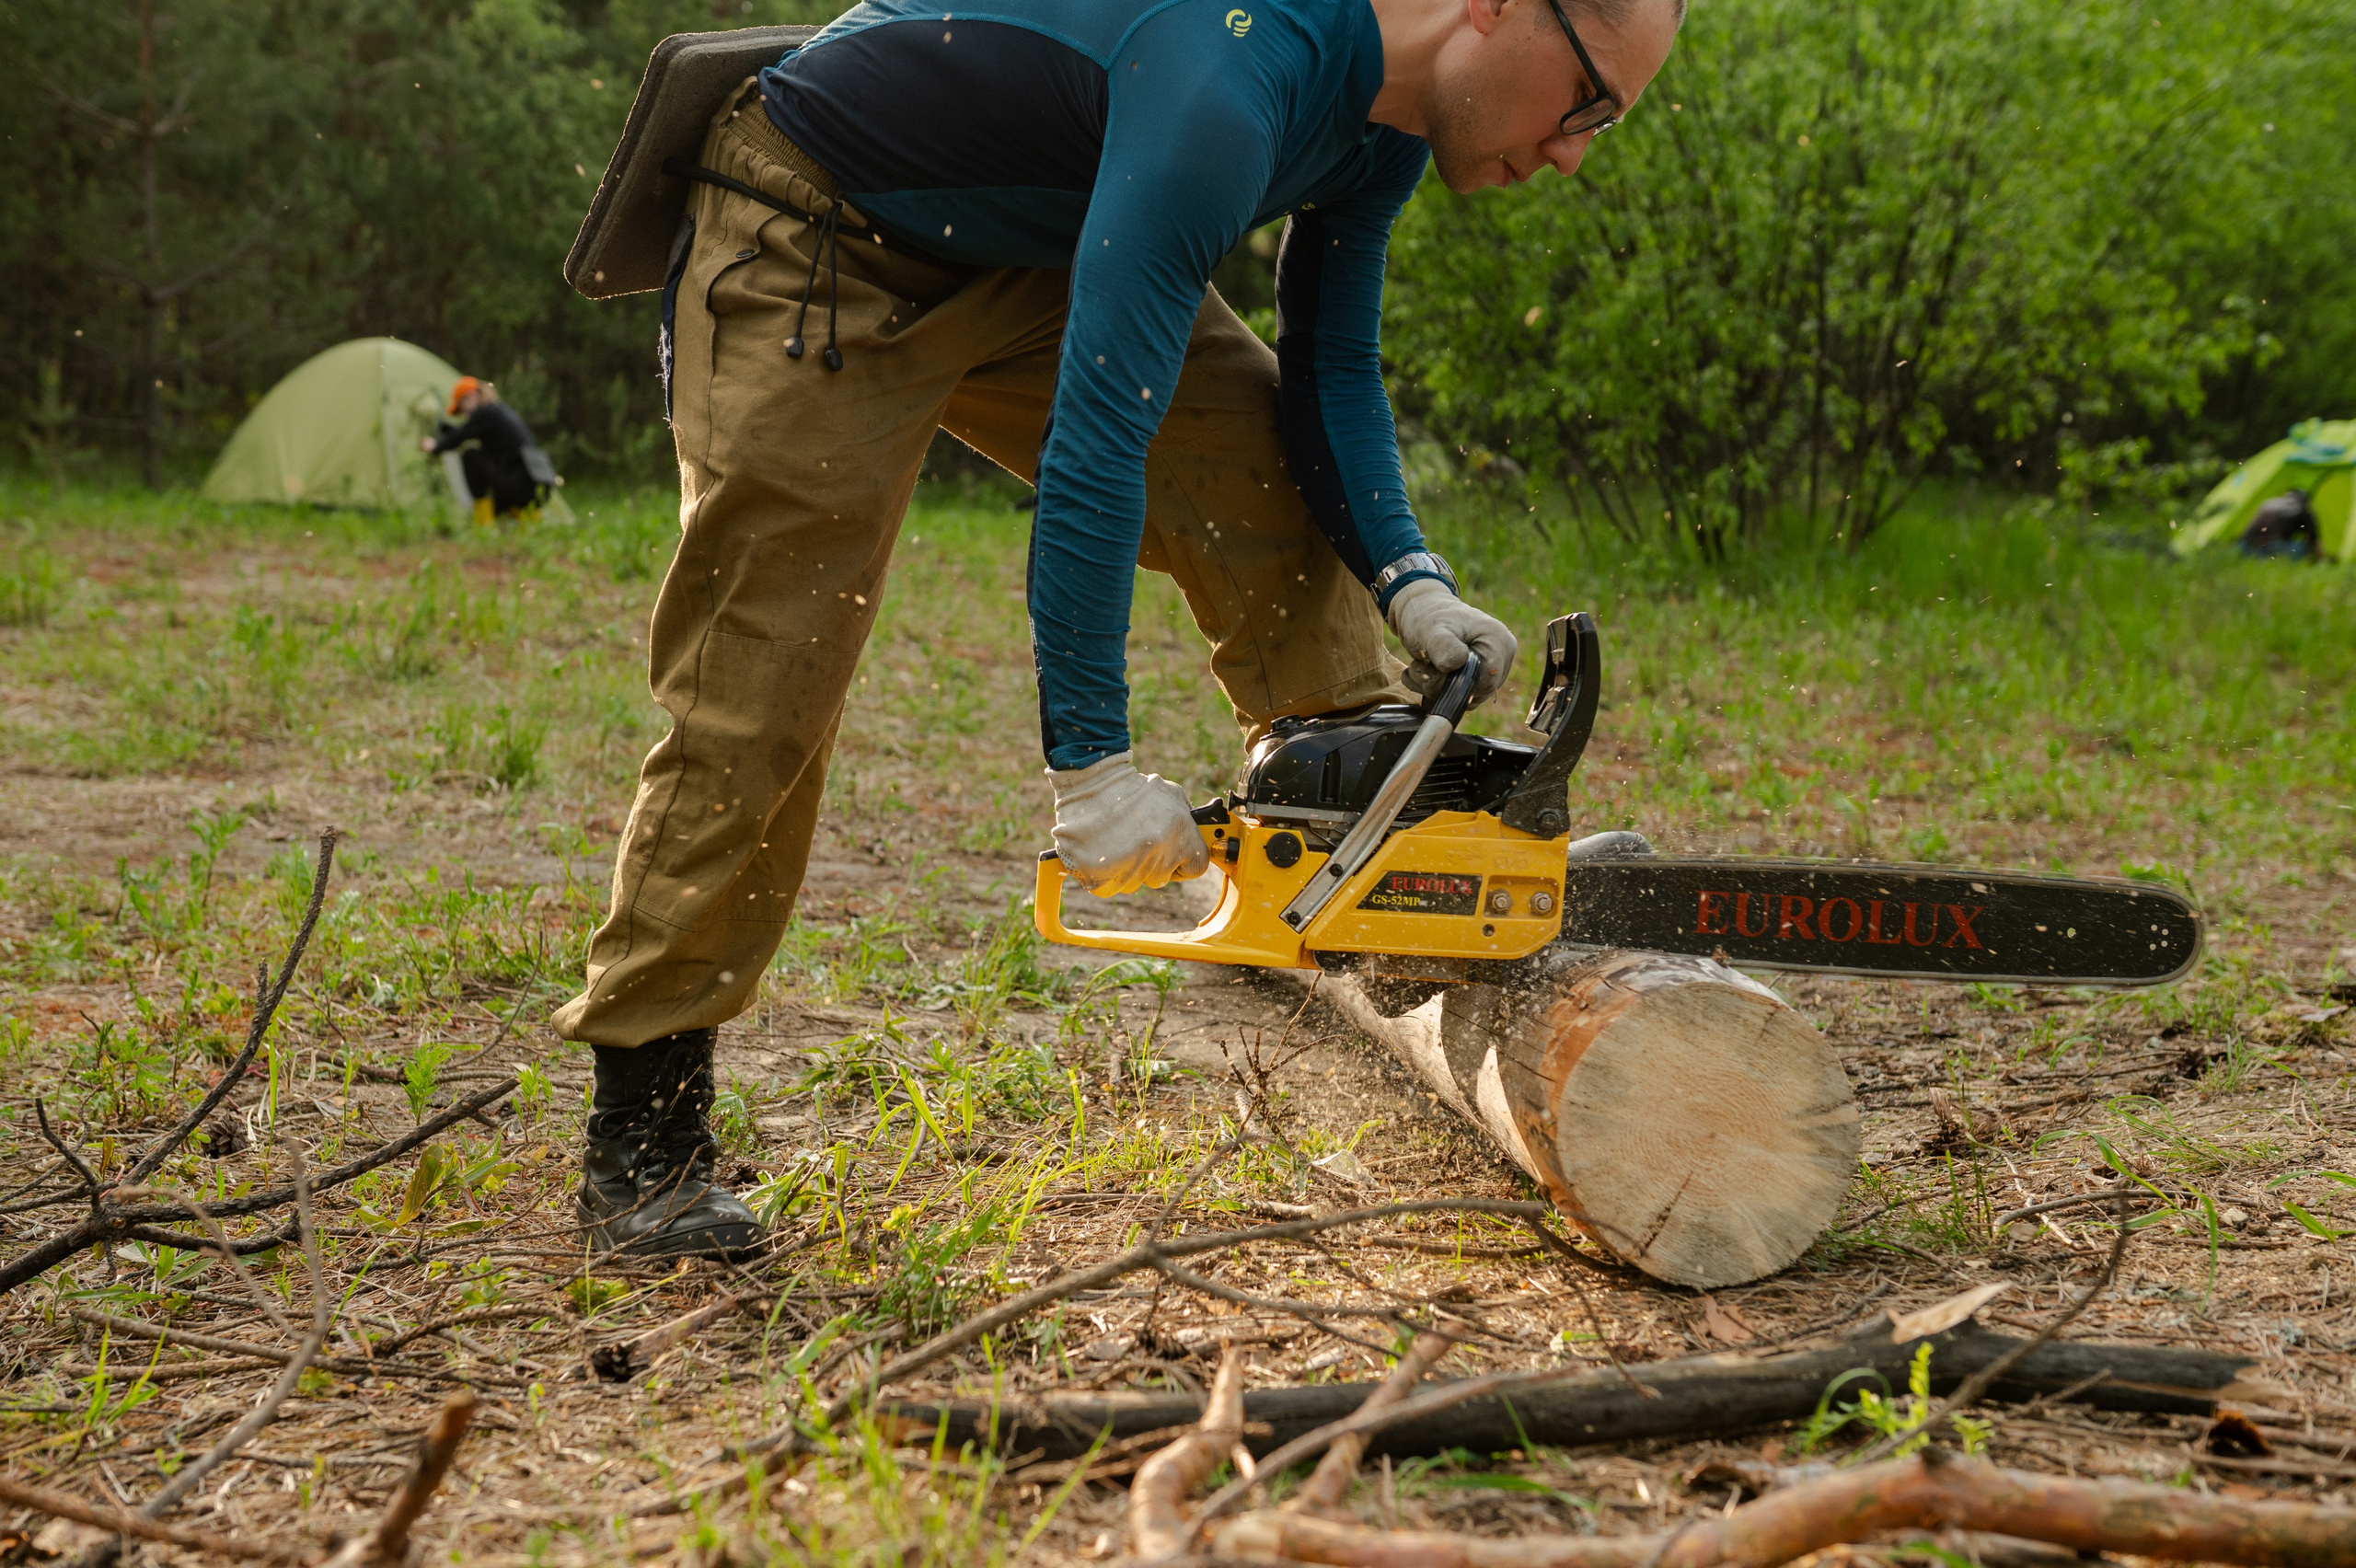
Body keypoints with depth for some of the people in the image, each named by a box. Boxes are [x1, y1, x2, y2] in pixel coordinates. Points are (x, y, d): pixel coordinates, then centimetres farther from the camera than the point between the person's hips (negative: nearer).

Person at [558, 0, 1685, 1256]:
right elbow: (1095, 437, -38)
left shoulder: (1388, 113, -5)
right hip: (819, 242, -9)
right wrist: (1088, 762, -35)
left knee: (1275, 475, -6)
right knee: (760, 695, -9)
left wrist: (1407, 582, -11)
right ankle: (641, 1135, 0)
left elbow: (1328, 373, 6)